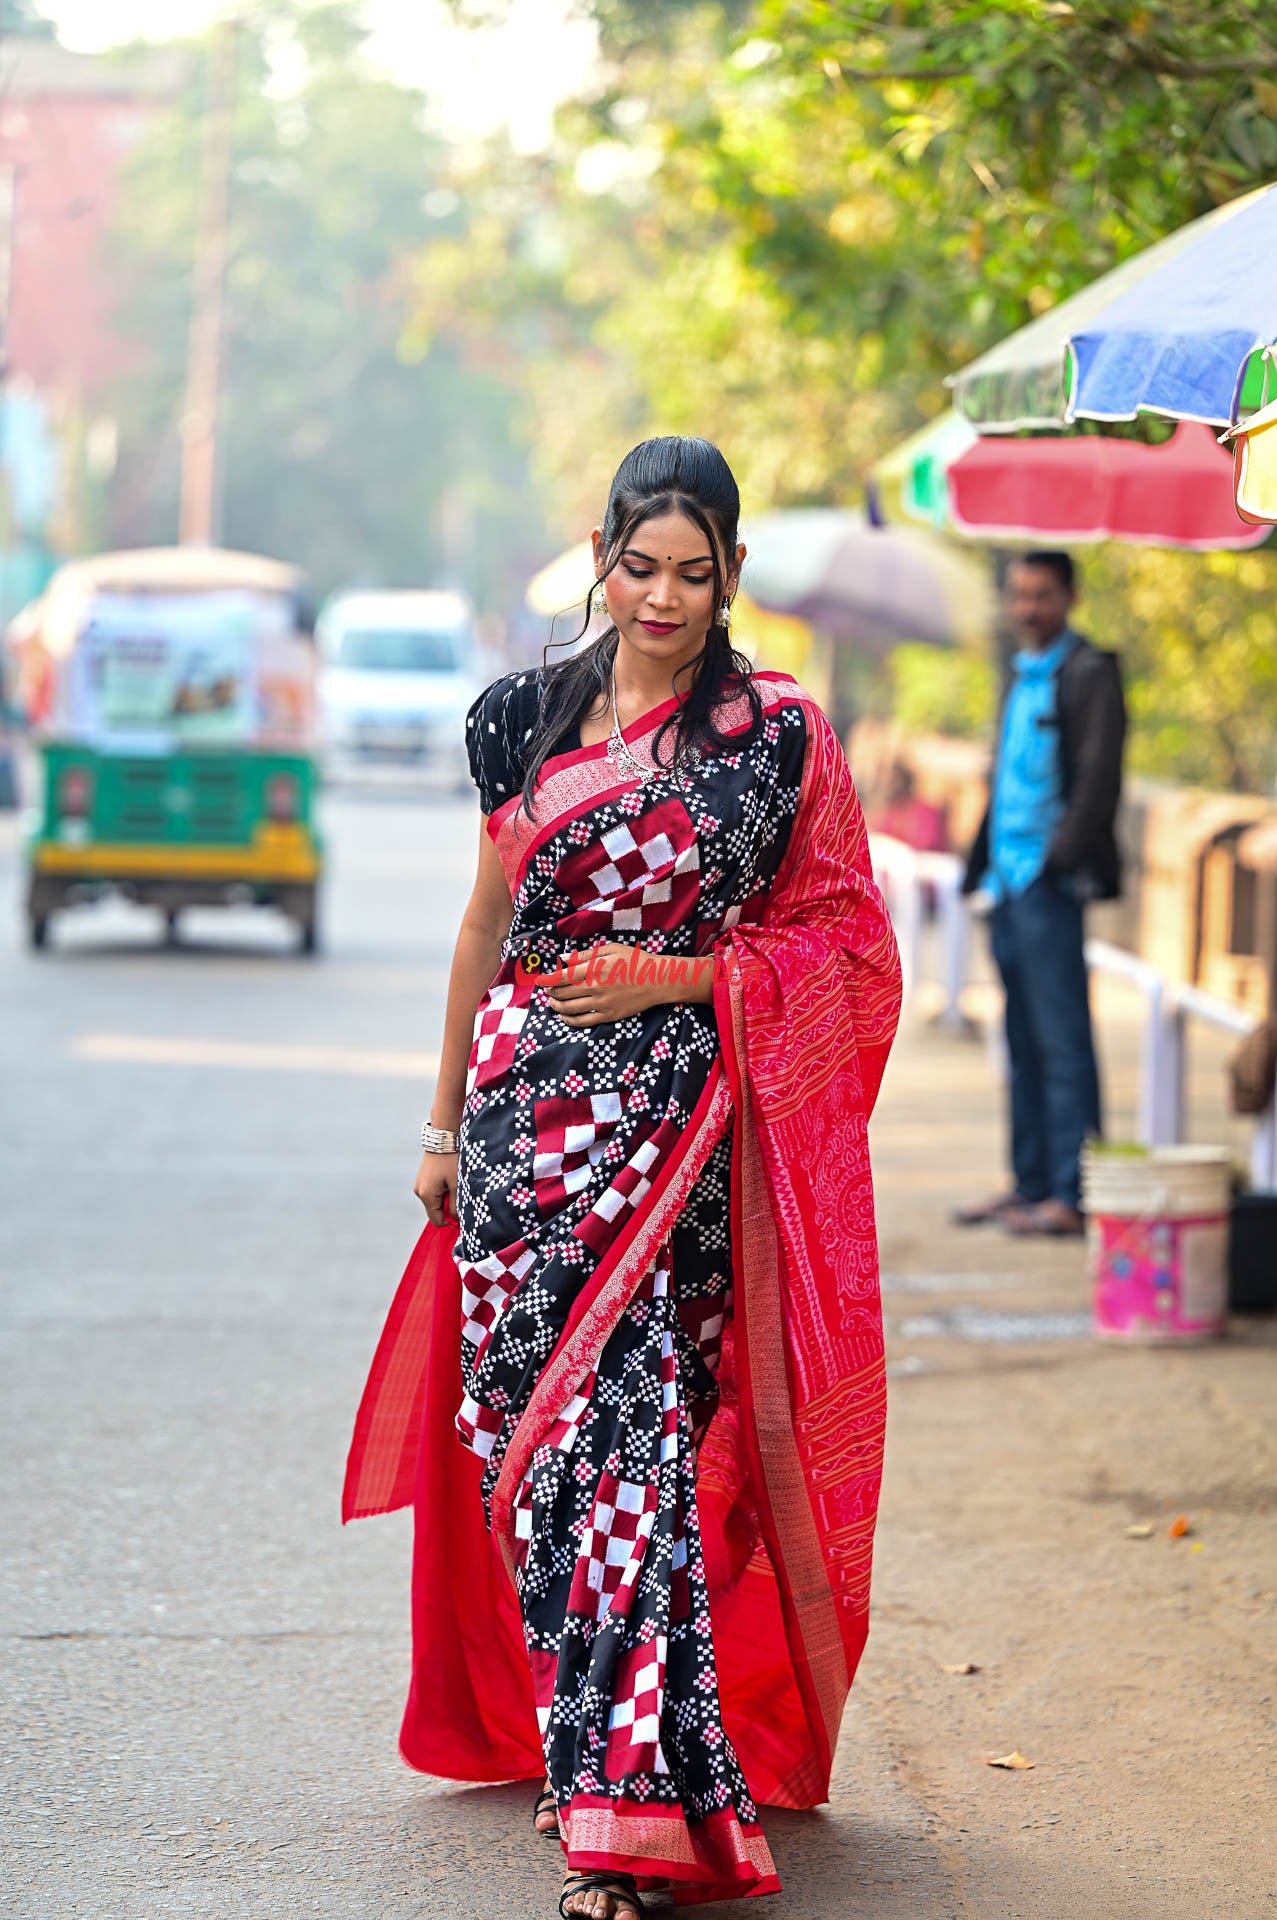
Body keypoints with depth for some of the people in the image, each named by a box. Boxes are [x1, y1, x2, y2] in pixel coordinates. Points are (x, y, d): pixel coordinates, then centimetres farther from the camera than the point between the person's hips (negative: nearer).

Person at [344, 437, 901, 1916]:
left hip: (674, 1123, -4)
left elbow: (840, 943, 2)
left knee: (626, 1427, -11)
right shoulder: (526, 719, 10)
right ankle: (568, 1735, 24)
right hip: (526, 1111, 4)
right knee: (528, 1425, 6)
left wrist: (675, 975, -11)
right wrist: (446, 1120, 16)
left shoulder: (776, 737, -1)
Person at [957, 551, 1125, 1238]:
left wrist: (1059, 860, -19)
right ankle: (1030, 1182, 17)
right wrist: (984, 862, 16)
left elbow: (1098, 779, -14)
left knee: (1063, 1043, -8)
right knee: (1024, 1044, 11)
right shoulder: (1020, 674, 19)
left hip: (1051, 885, -8)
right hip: (1011, 884, 9)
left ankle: (1072, 1195, -7)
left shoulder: (1089, 672, -7)